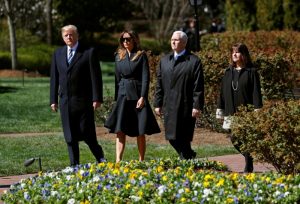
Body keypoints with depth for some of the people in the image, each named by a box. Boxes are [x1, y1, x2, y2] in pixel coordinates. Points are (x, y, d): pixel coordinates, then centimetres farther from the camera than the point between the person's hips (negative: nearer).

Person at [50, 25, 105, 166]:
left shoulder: (88, 52, -2)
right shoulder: (58, 54, 11)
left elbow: (96, 77, -5)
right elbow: (54, 78, 12)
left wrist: (97, 98, -11)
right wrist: (53, 100, 7)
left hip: (83, 100, -4)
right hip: (65, 101, 4)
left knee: (86, 133, -4)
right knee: (70, 137, 5)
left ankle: (99, 157, 18)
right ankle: (74, 165, 11)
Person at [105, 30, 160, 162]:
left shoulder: (141, 56, -1)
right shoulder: (119, 56, 12)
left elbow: (145, 78, -7)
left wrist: (143, 97, -15)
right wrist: (116, 98, 12)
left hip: (137, 95, -3)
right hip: (122, 95, 3)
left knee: (140, 132, 1)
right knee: (120, 130, -9)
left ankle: (141, 161, 11)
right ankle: (118, 161, -15)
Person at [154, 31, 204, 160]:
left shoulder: (194, 61, -2)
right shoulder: (164, 61, 14)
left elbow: (198, 86, -6)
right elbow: (159, 84, 14)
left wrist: (197, 106, -12)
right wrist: (158, 104, 10)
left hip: (186, 108, -5)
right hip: (169, 108, 5)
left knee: (183, 139, -4)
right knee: (171, 138, 7)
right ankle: (190, 156, 27)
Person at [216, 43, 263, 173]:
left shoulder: (251, 72, -2)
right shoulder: (228, 72, 11)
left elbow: (256, 93, -6)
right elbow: (223, 93, 13)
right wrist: (220, 112, 10)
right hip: (231, 113, 5)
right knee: (234, 140, 4)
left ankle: (248, 166, 8)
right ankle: (248, 157, 27)